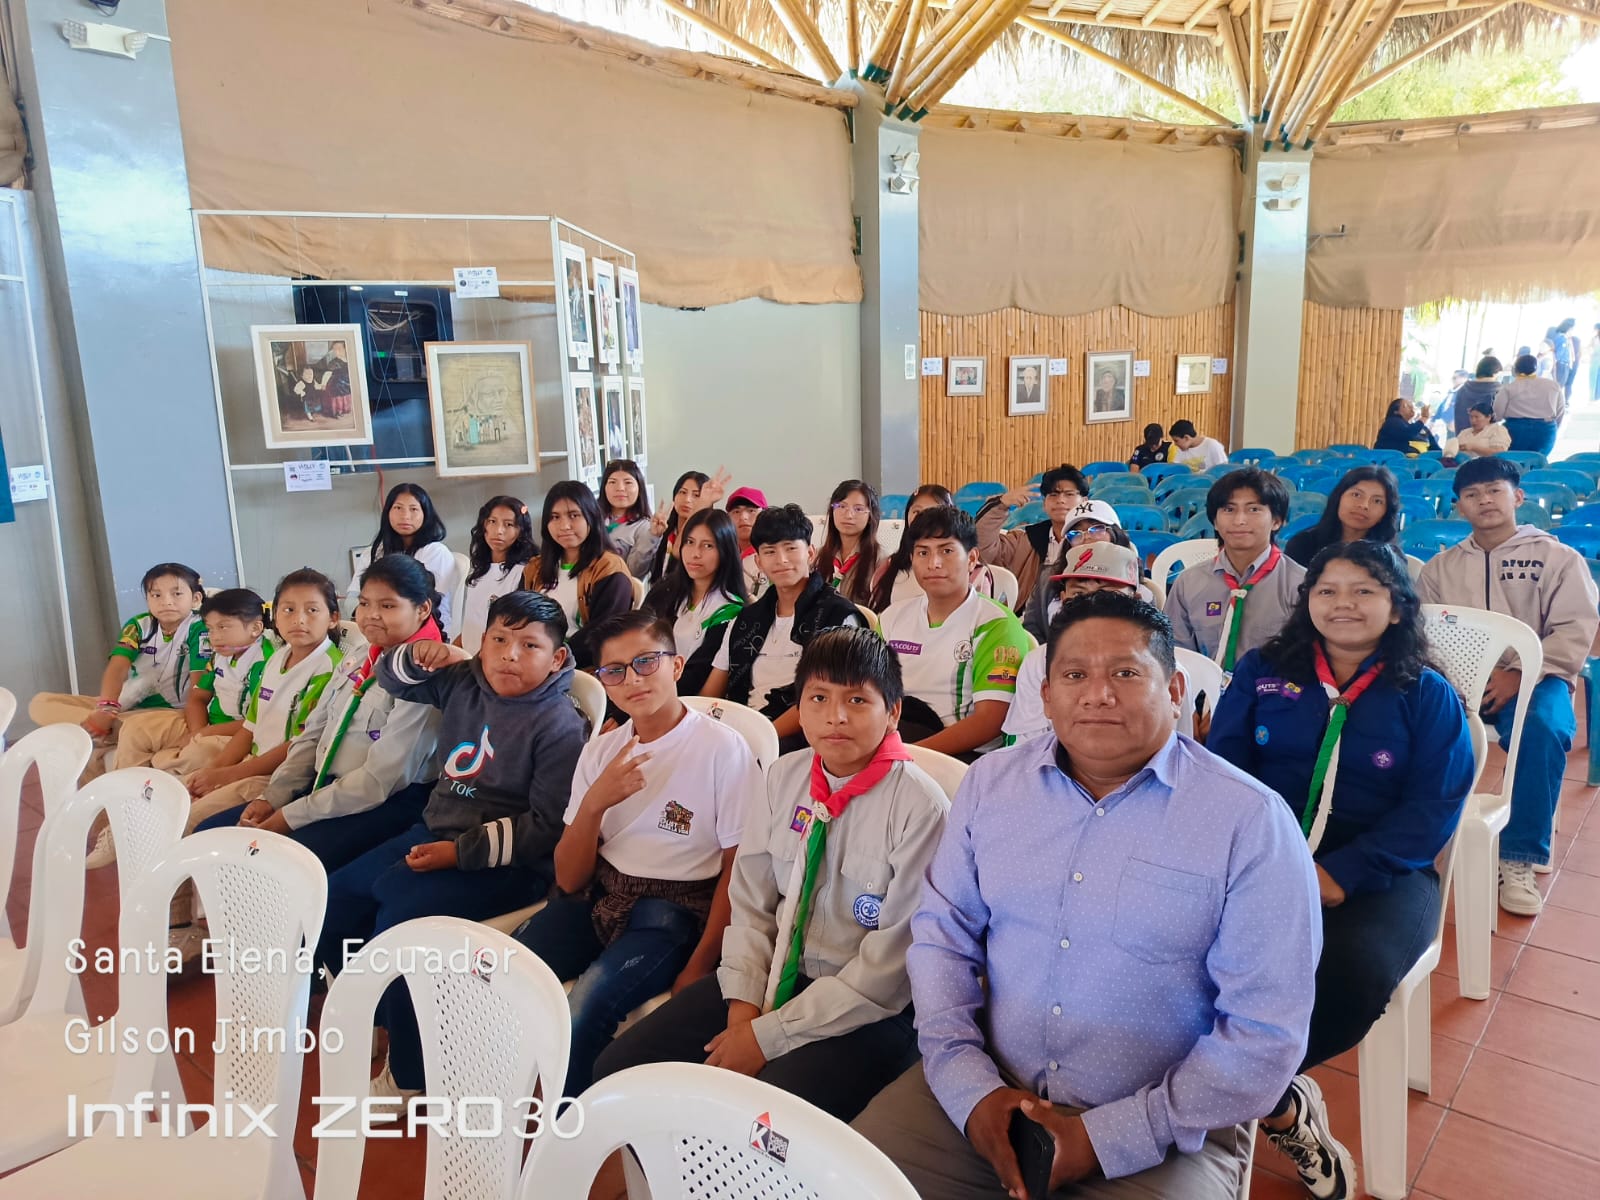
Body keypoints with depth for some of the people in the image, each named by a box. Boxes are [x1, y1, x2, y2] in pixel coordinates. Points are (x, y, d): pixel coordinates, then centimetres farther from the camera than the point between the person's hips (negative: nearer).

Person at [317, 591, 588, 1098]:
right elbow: (389, 678, 19)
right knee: (334, 900, 1)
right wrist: (418, 655, -4)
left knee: (399, 916, -25)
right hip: (434, 832, 8)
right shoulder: (463, 681, 5)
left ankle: (409, 1077, -5)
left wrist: (459, 851, -19)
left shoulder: (560, 725, -15)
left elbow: (546, 826, -19)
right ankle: (379, 1022, 23)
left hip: (503, 861, -8)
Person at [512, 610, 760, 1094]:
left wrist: (701, 965, -12)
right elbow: (569, 880, 4)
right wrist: (594, 804, -14)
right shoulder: (601, 751, 7)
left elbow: (736, 871, -5)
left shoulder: (723, 749, -10)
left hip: (677, 910, -5)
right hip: (598, 896, 5)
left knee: (584, 1008, -29)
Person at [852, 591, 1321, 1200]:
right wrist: (968, 1083, -9)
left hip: (1163, 1132, -2)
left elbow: (1265, 1032, -11)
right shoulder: (991, 781, 1)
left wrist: (1111, 1138, -15)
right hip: (986, 1092, 3)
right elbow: (942, 933, 4)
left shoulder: (1253, 822, -11)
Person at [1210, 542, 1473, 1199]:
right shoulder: (1262, 672, 12)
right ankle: (1282, 1107, -8)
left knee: (1350, 972, -34)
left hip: (1379, 873, 0)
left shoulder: (1428, 696, 9)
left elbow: (1433, 808, -3)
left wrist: (1340, 874, -17)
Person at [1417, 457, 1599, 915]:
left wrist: (1518, 675, -17)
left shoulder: (1558, 558, 8)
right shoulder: (1441, 566, 16)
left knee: (1543, 727, -36)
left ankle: (1518, 860, -25)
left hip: (1533, 678, -2)